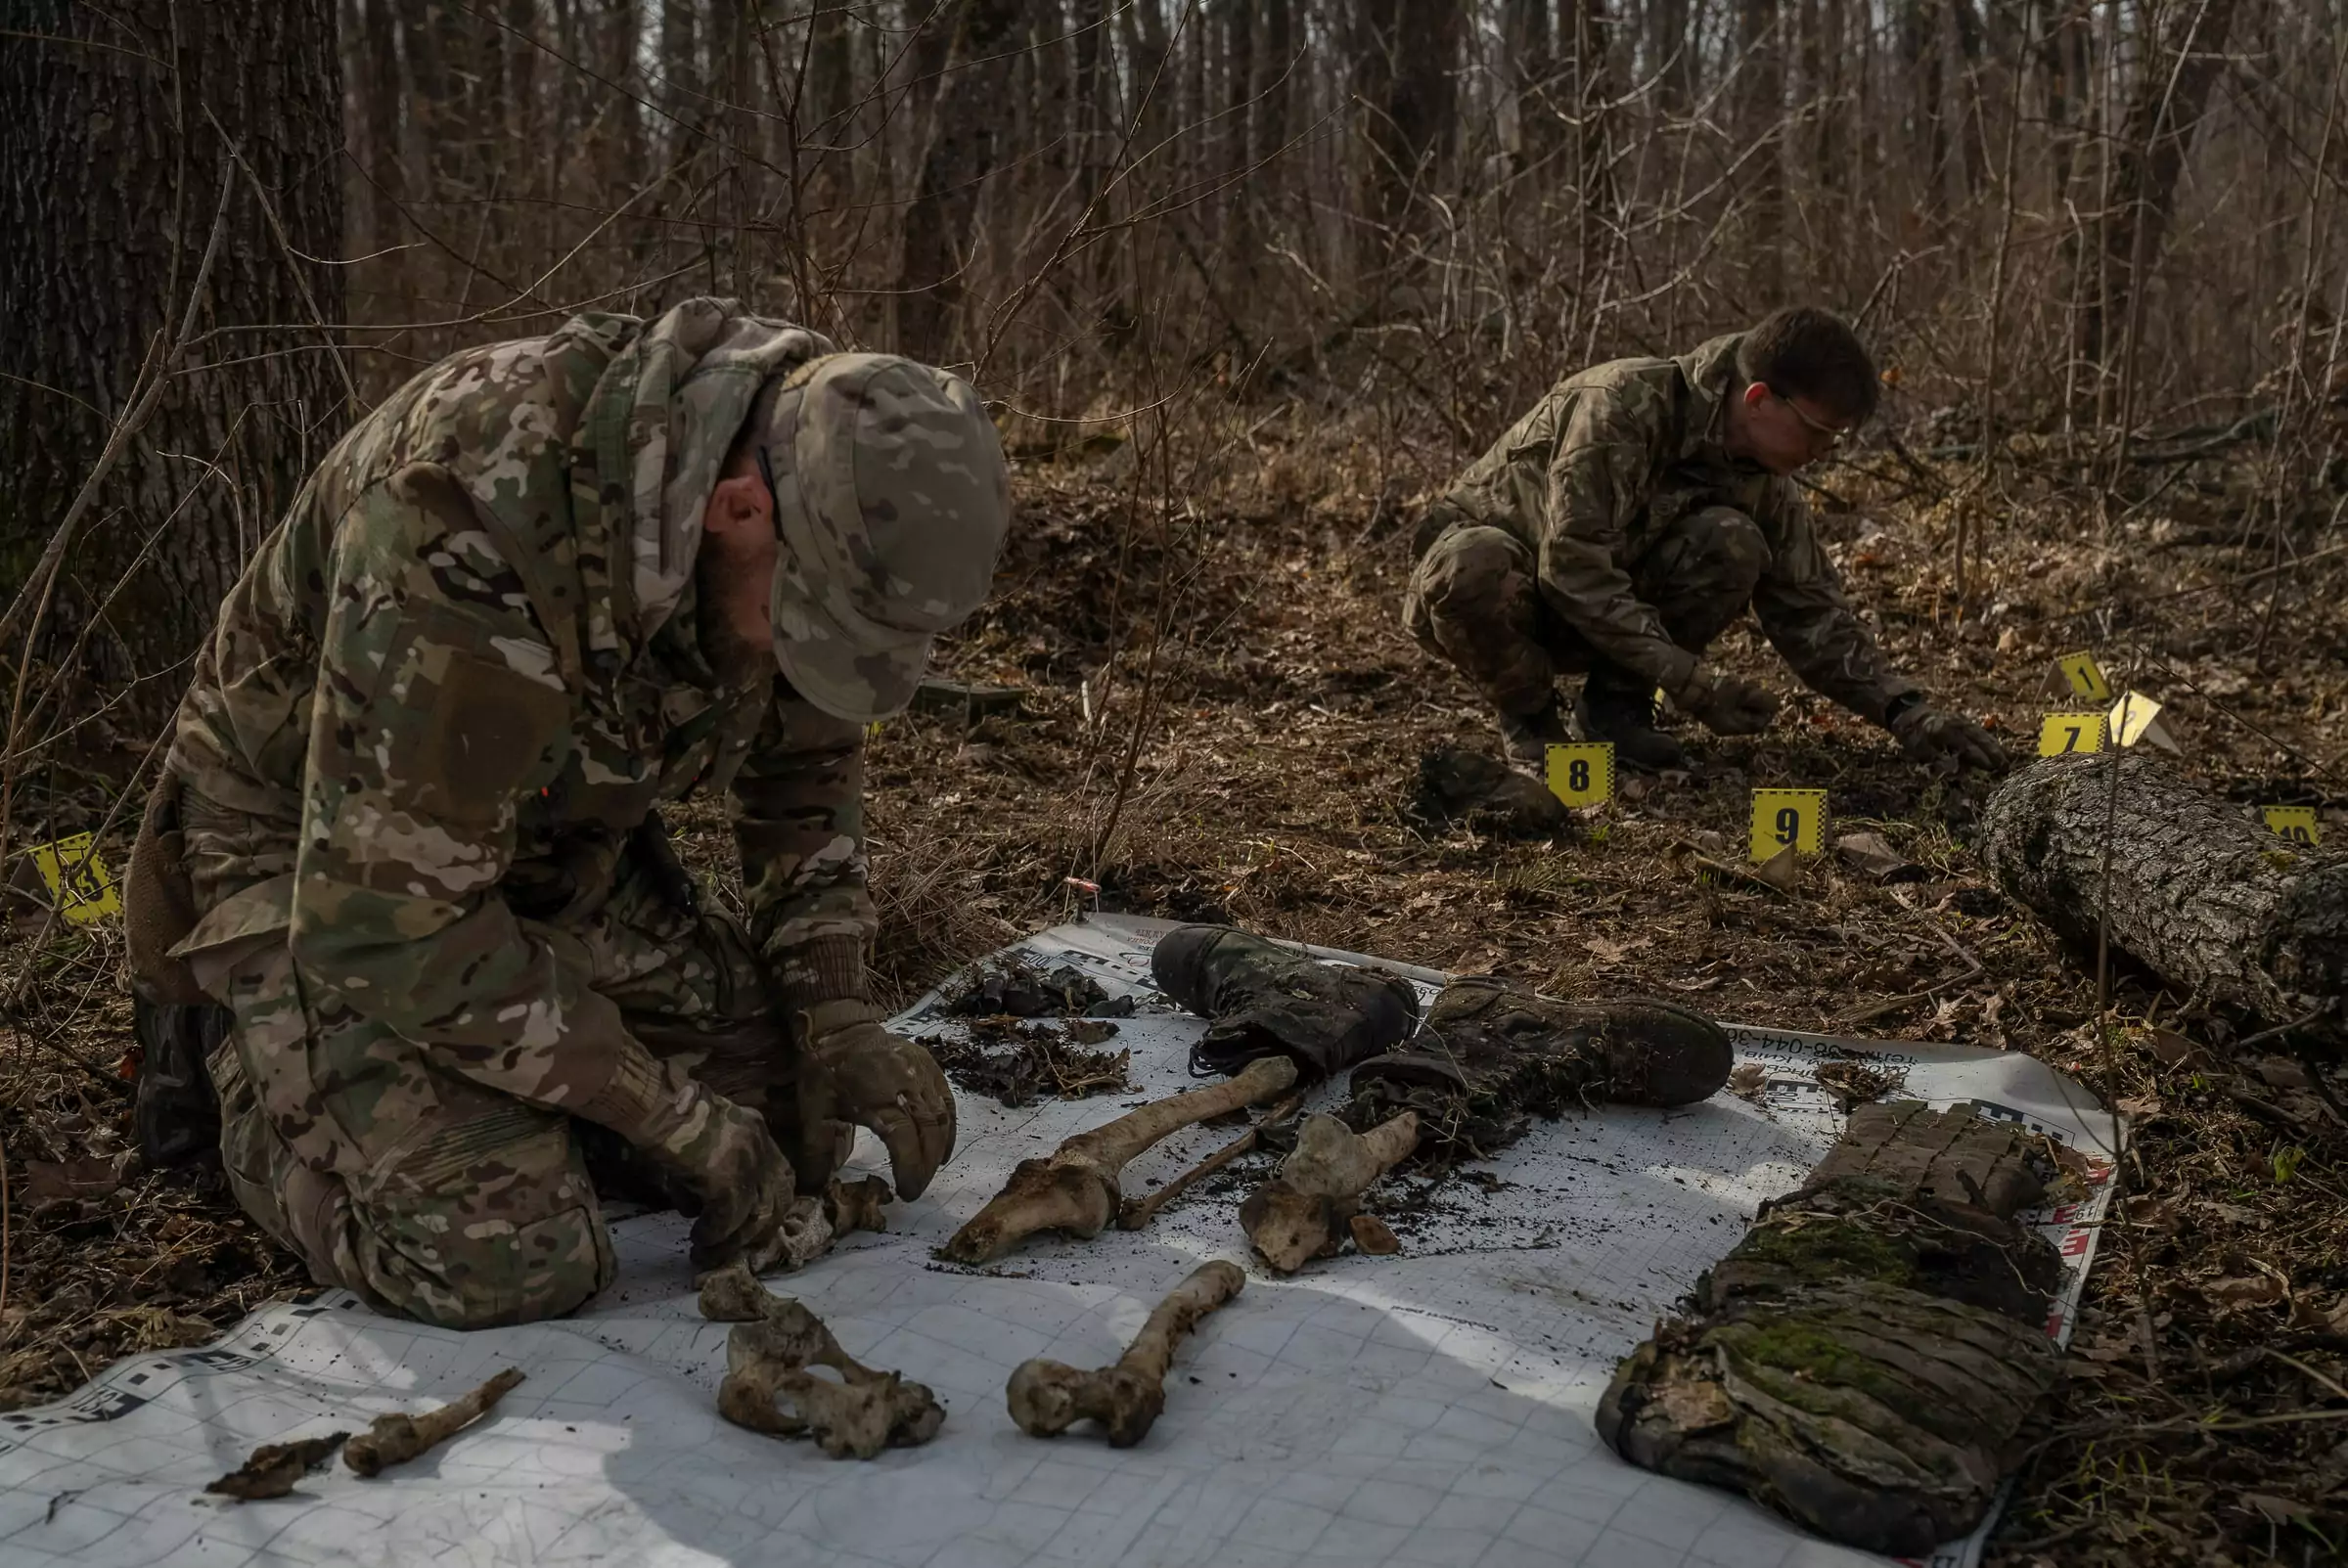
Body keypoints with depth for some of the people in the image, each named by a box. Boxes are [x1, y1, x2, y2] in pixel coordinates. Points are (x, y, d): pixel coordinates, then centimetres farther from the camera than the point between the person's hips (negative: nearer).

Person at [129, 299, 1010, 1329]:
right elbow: (385, 921, -34)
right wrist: (684, 1119, -27)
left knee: (788, 1125, -3)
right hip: (316, 850, -6)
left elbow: (805, 756, 4)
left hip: (556, 828, 7)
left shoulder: (799, 477, -15)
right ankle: (254, 1075, 7)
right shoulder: (473, 517, -38)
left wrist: (837, 1008, -8)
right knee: (506, 1263, -22)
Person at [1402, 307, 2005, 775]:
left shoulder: (1762, 476, -6)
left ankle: (1615, 703, -5)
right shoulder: (1623, 405, -28)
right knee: (1473, 566, -43)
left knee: (1731, 543, -22)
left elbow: (1809, 610, 0)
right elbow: (1572, 567, -34)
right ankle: (1527, 716, -13)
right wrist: (1687, 678, -35)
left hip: (1608, 612, 5)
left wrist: (1906, 711, -11)